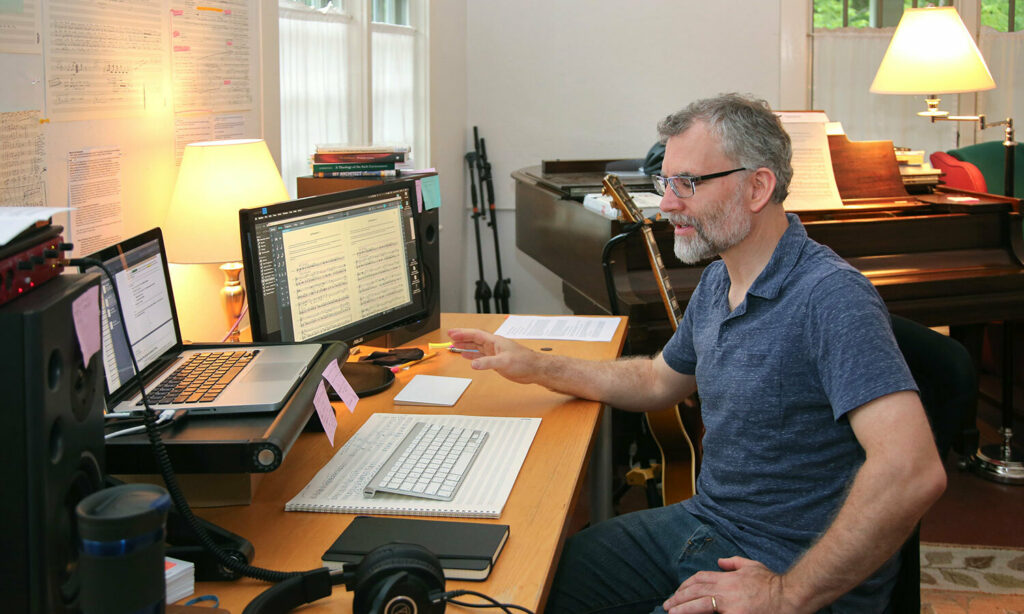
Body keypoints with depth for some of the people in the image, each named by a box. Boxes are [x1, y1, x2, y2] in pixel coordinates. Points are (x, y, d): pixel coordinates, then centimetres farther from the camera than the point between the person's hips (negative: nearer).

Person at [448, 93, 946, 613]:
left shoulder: (830, 297, -23)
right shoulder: (716, 283, 7)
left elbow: (913, 472, -33)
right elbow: (659, 381, 26)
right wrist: (536, 367, 17)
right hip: (702, 523, 8)